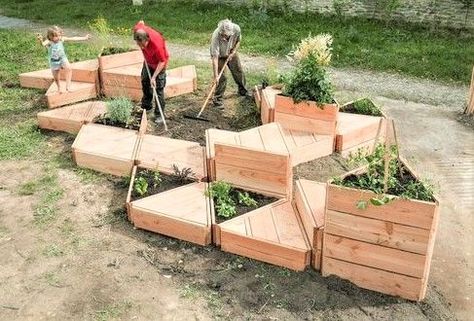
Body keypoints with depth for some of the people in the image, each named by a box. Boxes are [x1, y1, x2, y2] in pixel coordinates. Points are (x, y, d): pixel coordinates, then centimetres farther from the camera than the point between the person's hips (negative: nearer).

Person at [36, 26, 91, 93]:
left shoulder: (62, 39, -9)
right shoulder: (49, 42, -19)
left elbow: (73, 38, -6)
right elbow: (43, 44, -41)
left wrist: (84, 38, -4)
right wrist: (41, 41, -66)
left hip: (62, 58, 1)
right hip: (54, 62, -1)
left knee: (68, 68, -28)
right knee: (56, 78, 11)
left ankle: (68, 85, -20)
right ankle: (59, 88, 41)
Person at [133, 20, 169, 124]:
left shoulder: (156, 44, -43)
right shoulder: (138, 29, -29)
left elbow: (162, 62, -29)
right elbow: (141, 22, -2)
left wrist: (154, 77, -30)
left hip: (159, 64, -7)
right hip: (148, 61, 7)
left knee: (158, 88, -6)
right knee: (145, 82, 19)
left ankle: (159, 114, 3)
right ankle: (146, 106, 37)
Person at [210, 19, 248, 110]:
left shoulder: (236, 29, -31)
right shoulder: (216, 37, -40)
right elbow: (215, 58, -39)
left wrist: (233, 52, -19)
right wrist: (215, 76, -40)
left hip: (231, 53, 4)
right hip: (219, 56, -4)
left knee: (239, 72, 15)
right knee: (221, 78, -10)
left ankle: (243, 91, 39)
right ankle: (218, 99, 5)